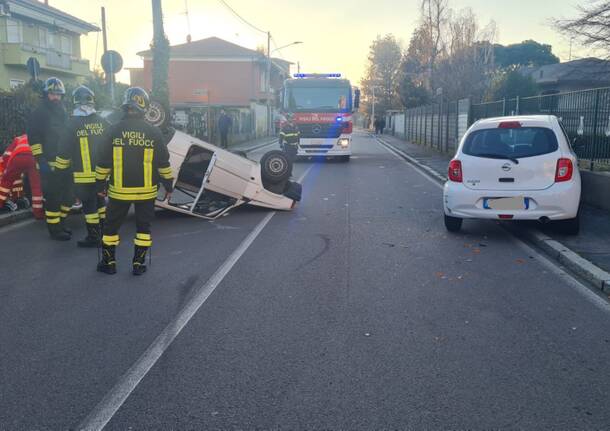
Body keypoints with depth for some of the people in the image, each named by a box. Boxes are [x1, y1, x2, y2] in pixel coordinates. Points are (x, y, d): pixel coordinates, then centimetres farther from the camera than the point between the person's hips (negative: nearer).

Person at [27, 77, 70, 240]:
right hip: (49, 164, -7)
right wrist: (40, 160, -19)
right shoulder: (38, 114, -5)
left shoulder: (63, 113, 17)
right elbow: (33, 138, -11)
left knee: (66, 196, 11)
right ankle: (54, 230, 3)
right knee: (52, 198, -5)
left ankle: (60, 224, 25)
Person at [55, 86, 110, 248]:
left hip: (83, 175, -4)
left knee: (89, 205, 3)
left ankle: (93, 237, 8)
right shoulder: (103, 123, 0)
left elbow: (64, 150, -8)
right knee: (100, 201, 20)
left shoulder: (72, 124, -10)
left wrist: (59, 168, 4)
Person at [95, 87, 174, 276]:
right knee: (143, 226, 12)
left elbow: (103, 162, -2)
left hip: (119, 190, 0)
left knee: (112, 225, 13)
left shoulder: (114, 130, -6)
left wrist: (100, 183, 10)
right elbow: (163, 163, 0)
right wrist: (168, 185, 11)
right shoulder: (153, 132, -5)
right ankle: (139, 264, 12)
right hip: (146, 190, 1)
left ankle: (109, 262, 20)